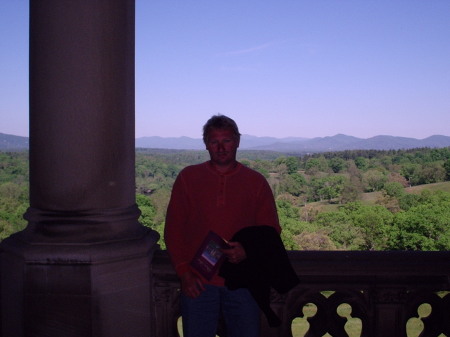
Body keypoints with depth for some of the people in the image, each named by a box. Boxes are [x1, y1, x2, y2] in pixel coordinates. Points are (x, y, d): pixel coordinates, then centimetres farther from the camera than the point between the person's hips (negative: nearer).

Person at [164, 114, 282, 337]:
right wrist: (184, 272, -5)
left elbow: (271, 230, 6)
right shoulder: (188, 177, 4)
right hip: (197, 283, 0)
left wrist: (248, 252, -13)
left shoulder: (256, 182, 5)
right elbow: (173, 229, 4)